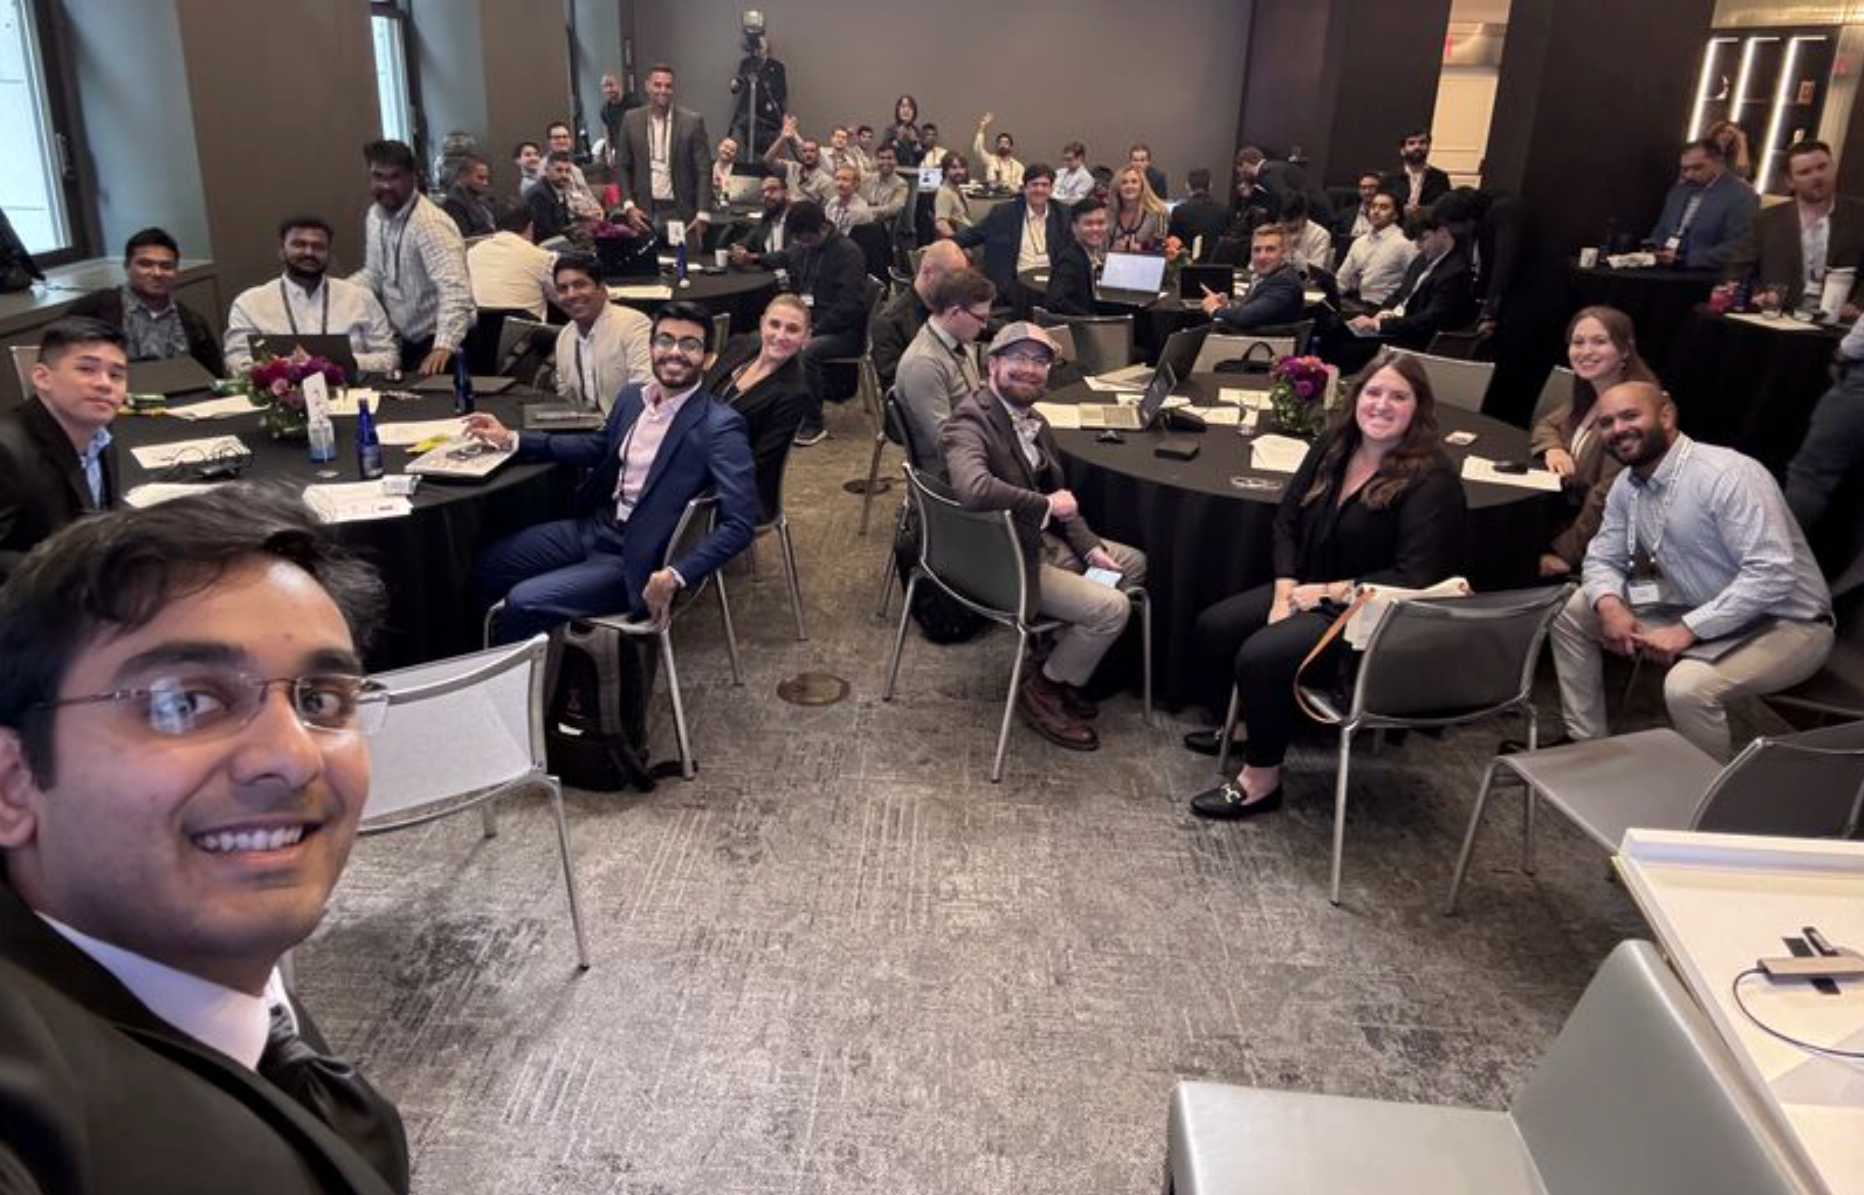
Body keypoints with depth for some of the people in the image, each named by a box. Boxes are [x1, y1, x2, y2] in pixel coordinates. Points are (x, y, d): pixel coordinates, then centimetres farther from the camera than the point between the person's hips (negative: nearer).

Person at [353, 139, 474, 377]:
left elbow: (455, 290, -35)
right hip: (404, 341, 8)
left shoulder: (430, 224, -23)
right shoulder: (376, 214, 4)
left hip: (440, 342, -8)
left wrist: (443, 347, -47)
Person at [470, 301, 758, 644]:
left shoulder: (720, 427, -19)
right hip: (595, 526, 8)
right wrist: (512, 439, 18)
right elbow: (600, 446, 24)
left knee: (523, 603, -18)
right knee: (485, 565, 9)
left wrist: (674, 577, -31)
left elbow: (740, 522, -24)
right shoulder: (633, 396, 4)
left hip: (636, 559, -8)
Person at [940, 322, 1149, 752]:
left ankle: (1065, 662, 22)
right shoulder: (969, 423, -23)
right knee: (1111, 607, -17)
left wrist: (1090, 546, 0)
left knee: (1135, 563, 16)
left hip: (1043, 540, 10)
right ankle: (1044, 688, 5)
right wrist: (1046, 505, -29)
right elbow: (973, 489, -43)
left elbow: (1057, 493, 15)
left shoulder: (1031, 419, 7)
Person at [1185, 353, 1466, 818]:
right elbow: (1287, 519, 6)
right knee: (1213, 626, -1)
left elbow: (1414, 578, -23)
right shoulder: (1333, 446, 1)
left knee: (1261, 655, -26)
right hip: (1308, 591, 8)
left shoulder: (1432, 480, -19)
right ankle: (1240, 724, 25)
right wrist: (1285, 591, -7)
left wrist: (1328, 592, -20)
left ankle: (1261, 781, -7)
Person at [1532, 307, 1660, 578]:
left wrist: (1565, 553, -21)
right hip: (1575, 510, 8)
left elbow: (1608, 498, -26)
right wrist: (1553, 447, -4)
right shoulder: (1588, 394, 4)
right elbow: (1546, 424, 20)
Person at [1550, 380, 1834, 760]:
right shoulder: (1627, 484, 0)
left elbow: (1772, 574, -31)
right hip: (1694, 609, 8)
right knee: (1571, 610, 3)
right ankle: (1587, 742, 13)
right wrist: (1610, 604, -14)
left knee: (1688, 685, -35)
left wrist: (1687, 630, -30)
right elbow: (1603, 558, 8)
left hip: (1785, 622, -8)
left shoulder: (1729, 475, -25)